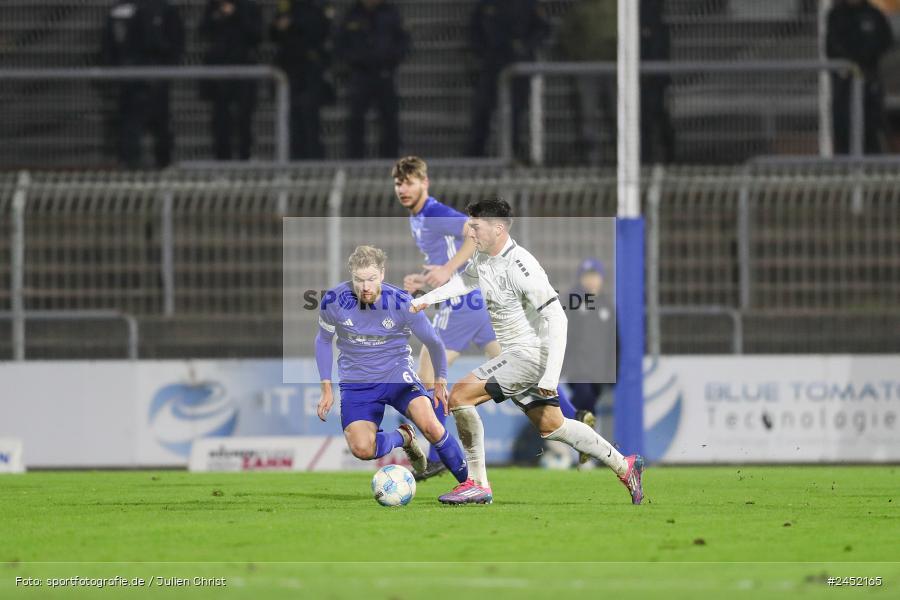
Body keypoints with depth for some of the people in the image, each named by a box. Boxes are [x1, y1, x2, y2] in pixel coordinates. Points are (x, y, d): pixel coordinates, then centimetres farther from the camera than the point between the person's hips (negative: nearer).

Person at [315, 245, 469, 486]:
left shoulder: (401, 303, -15)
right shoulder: (333, 301, -13)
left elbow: (432, 342, 2)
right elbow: (323, 341, 7)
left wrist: (440, 382, 6)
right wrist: (326, 389, 5)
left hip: (397, 374, -1)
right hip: (356, 382, 1)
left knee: (431, 426, -26)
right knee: (362, 450, -22)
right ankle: (403, 438, 12)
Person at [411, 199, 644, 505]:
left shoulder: (521, 267, -24)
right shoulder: (483, 258, 4)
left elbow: (557, 319, -25)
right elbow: (464, 281, 28)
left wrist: (550, 377, -29)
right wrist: (425, 299, 13)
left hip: (530, 353, -10)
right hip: (515, 355, 10)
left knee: (460, 395, -16)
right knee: (551, 426, 16)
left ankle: (477, 484, -10)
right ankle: (624, 466, 26)